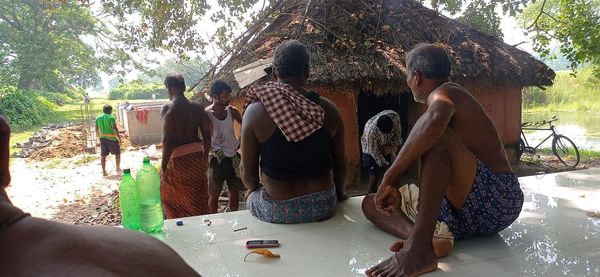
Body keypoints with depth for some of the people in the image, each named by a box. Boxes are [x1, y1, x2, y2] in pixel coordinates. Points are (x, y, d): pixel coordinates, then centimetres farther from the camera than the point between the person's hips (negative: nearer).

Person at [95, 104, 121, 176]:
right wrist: (119, 138, -13)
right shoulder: (111, 118, -10)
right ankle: (118, 169, 16)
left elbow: (97, 129, 13)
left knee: (103, 155, 9)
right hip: (112, 138, -5)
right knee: (117, 154, 12)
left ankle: (104, 171, 11)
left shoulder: (98, 118, 7)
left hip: (102, 138, 5)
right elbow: (115, 129, -16)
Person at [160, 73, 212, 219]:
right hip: (197, 156, 5)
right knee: (198, 197, 19)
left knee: (170, 196, 16)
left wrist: (163, 167, -13)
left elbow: (167, 140, -19)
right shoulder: (197, 107, 3)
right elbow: (207, 136, 4)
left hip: (179, 159, -5)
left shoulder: (168, 108, -13)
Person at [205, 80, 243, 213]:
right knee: (214, 194, 6)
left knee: (234, 191, 14)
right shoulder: (206, 114, -13)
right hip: (216, 158, -4)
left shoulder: (232, 111, -1)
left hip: (233, 156, 4)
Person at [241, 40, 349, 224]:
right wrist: (339, 193, 22)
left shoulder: (255, 111, -14)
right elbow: (340, 165, 2)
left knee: (252, 197, 30)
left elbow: (248, 173, -7)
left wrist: (254, 191, 15)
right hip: (323, 207, 2)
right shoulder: (329, 110, -7)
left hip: (277, 212, -2)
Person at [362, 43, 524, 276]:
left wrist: (389, 178, -32)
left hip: (497, 201, -9)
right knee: (371, 203, 4)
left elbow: (436, 118, -38)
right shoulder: (448, 99, 20)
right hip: (467, 210, 9)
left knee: (435, 137, -31)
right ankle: (435, 236, -22)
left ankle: (419, 248, -37)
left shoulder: (444, 93, -10)